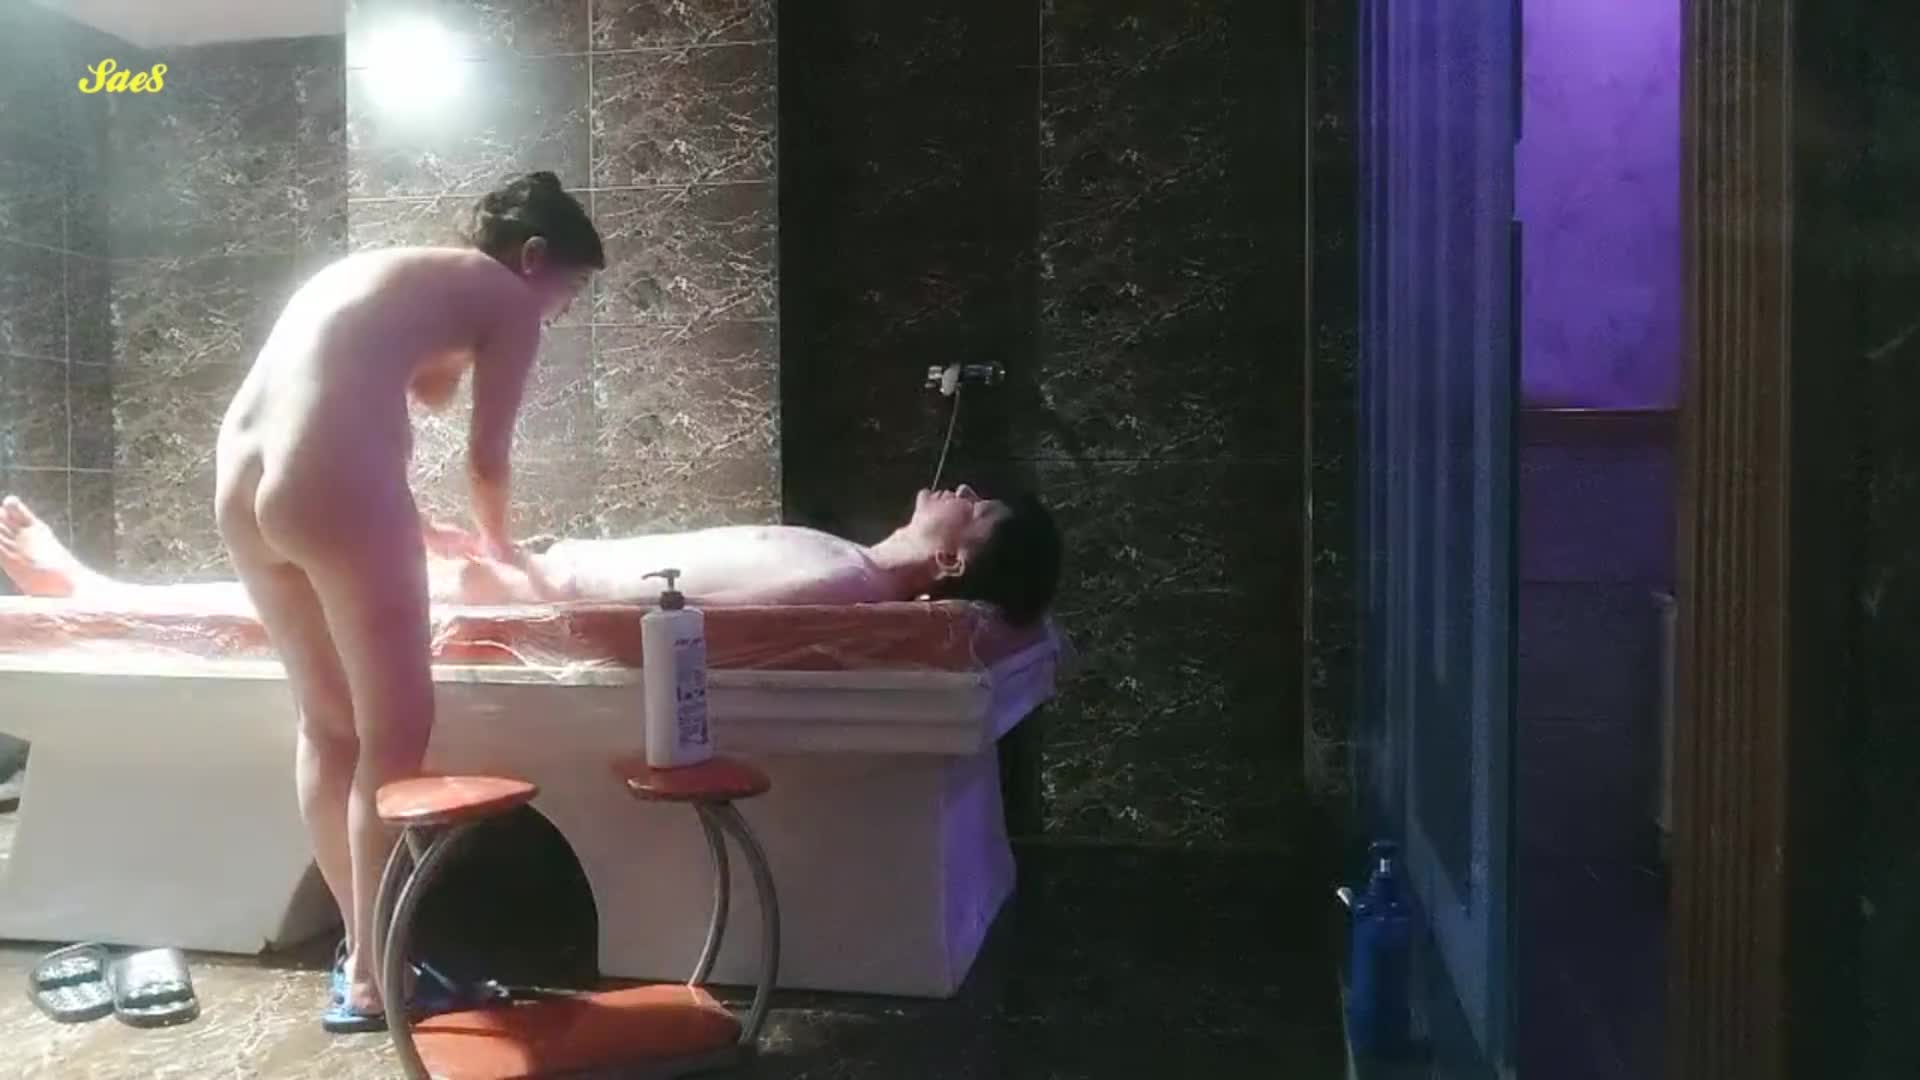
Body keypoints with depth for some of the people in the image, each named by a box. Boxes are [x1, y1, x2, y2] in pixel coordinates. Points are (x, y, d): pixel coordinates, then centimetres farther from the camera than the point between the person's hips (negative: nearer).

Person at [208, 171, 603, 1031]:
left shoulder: (389, 270, 30)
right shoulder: (508, 297, 9)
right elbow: (487, 461, 13)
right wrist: (499, 544, 28)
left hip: (241, 476, 8)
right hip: (330, 480, -8)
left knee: (328, 725, 17)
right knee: (397, 735, 4)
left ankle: (363, 943, 29)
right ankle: (372, 979, 13)